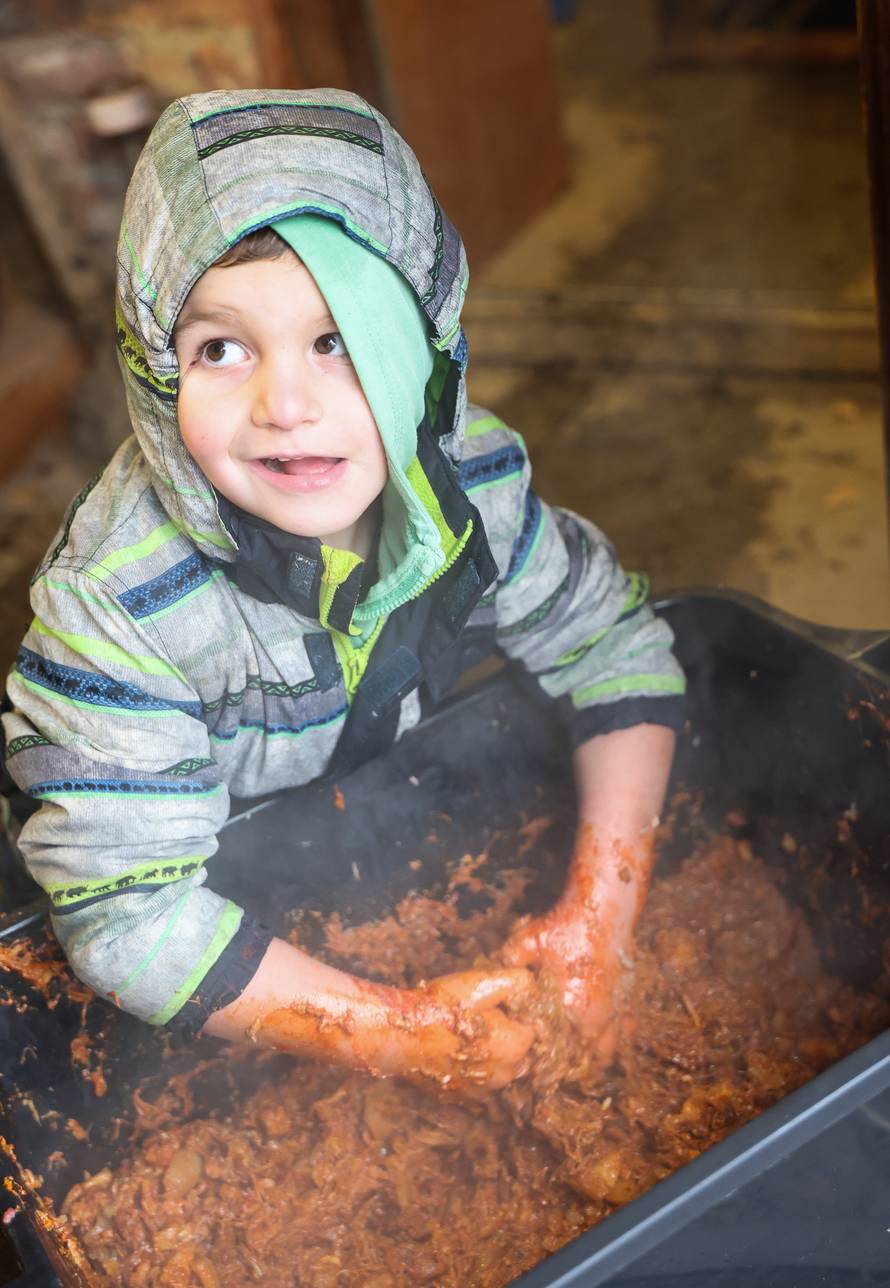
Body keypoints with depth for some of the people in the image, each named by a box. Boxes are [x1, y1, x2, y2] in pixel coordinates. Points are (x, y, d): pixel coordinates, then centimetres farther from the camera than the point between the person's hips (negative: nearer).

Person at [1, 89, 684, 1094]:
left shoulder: (469, 477, -23)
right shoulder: (114, 601, -34)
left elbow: (612, 646, -10)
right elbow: (129, 913, -31)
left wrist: (600, 911, -21)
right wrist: (400, 1033, -32)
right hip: (226, 878, -3)